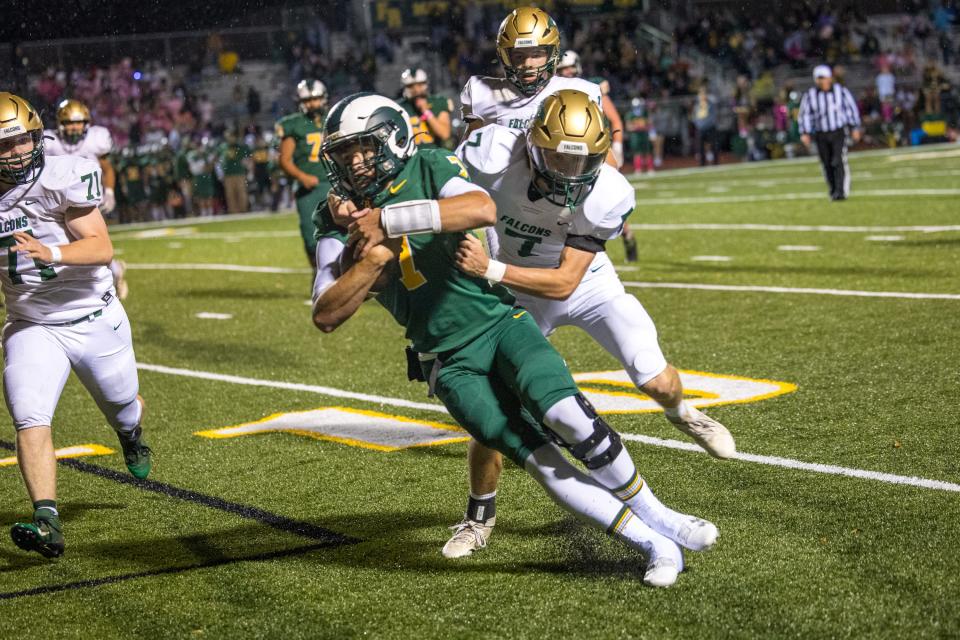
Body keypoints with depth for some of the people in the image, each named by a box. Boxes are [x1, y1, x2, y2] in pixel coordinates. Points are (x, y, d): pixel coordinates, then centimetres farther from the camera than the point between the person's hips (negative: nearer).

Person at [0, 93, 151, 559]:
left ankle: (131, 434, 56)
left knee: (122, 408, 19)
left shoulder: (62, 178, -19)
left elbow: (102, 248, -26)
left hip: (93, 318, -2)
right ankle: (47, 523, -21)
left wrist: (51, 253, -42)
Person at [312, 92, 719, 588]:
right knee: (541, 463, -12)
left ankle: (654, 514, -4)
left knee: (566, 416, -25)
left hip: (498, 320, -1)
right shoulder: (338, 223, 2)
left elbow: (484, 210, -28)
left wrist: (388, 220, -28)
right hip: (449, 361, 2)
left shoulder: (427, 170, -5)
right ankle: (653, 545, -2)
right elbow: (326, 316, -7)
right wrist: (371, 258, -19)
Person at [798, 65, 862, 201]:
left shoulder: (841, 90, -4)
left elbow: (851, 108, 7)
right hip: (821, 135, 2)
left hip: (839, 132, -2)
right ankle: (833, 191, 18)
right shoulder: (810, 95, -3)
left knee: (839, 161, -15)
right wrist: (805, 133, -3)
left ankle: (841, 191, -18)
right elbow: (804, 114, 4)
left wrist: (855, 128, 6)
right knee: (827, 165, 5)